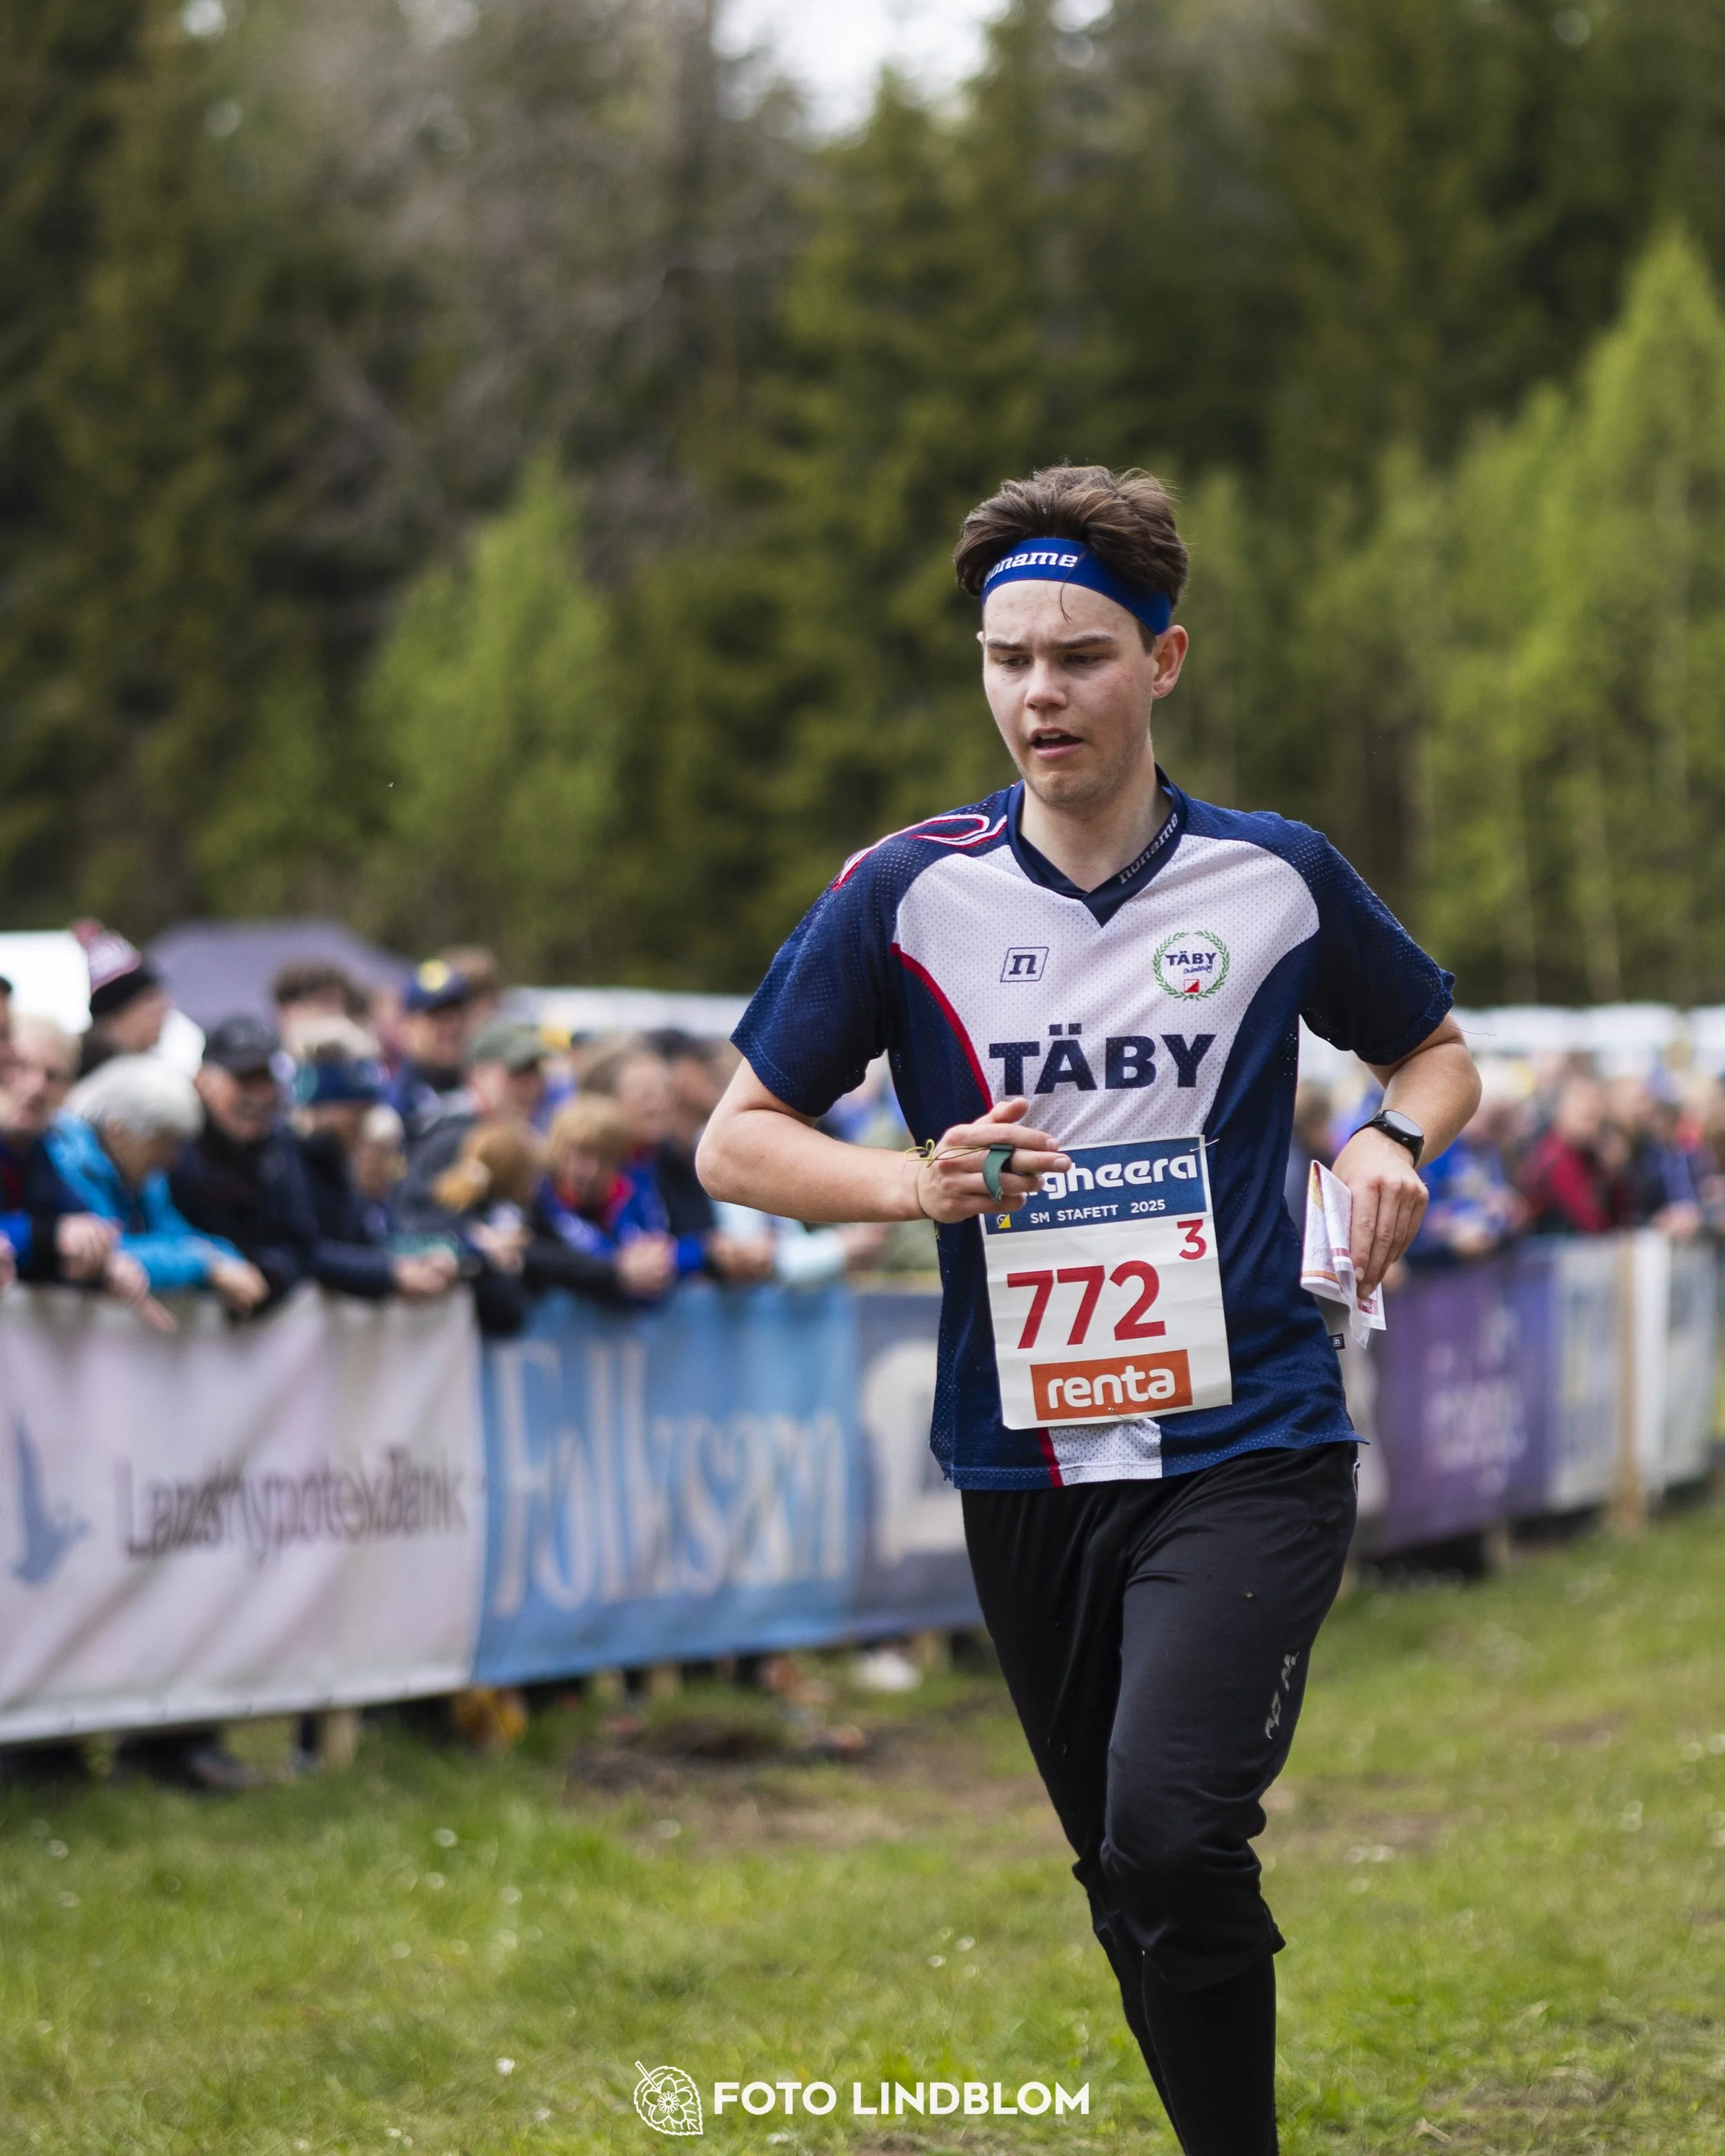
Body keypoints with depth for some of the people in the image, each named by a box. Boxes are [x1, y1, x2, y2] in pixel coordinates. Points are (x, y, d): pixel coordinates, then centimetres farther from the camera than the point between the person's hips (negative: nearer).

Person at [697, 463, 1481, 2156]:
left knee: (1171, 1838, -23)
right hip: (1026, 1473, 2)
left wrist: (1394, 1139, -5)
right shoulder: (906, 894, 0)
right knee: (1129, 1887, 11)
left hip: (1248, 1454, -2)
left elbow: (1436, 1049, 18)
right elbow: (736, 1142, 3)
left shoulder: (1277, 878, 2)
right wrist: (920, 1181, -15)